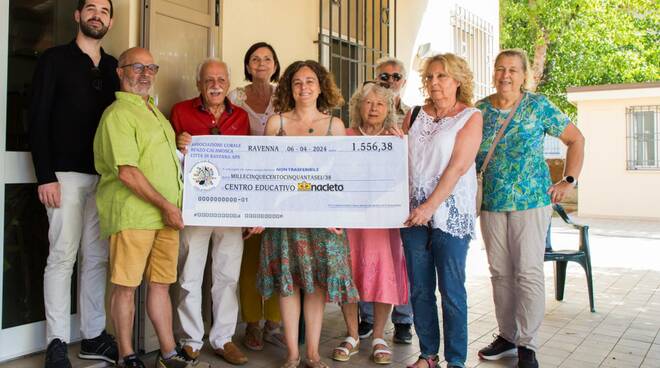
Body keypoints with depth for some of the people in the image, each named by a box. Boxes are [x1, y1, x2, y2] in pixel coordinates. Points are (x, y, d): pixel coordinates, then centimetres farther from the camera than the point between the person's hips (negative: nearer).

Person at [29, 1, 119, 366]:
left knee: (97, 257, 6)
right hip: (66, 173, -4)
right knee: (62, 257, -2)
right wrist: (45, 176, -12)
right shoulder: (54, 59, 3)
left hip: (105, 176, 4)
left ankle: (93, 336, 15)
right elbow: (38, 120, -3)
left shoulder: (113, 67, 15)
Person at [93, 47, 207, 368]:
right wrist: (165, 205, -15)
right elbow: (127, 172, -16)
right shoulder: (118, 113, -7)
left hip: (166, 215, 8)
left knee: (161, 283, 11)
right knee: (126, 286, 1)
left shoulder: (153, 111, 20)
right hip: (132, 214, -8)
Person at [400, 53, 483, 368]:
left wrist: (431, 206, -18)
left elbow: (458, 166, -10)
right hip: (414, 213, 5)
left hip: (450, 214, -4)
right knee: (419, 289, 9)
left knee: (451, 291, 0)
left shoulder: (470, 117, 0)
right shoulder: (416, 115, 13)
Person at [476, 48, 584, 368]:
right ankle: (507, 336, 22)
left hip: (531, 200, -3)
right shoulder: (479, 109, 6)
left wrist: (568, 181, -1)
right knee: (500, 272, 9)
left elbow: (576, 139, 5)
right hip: (491, 203, 4)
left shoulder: (538, 106, -2)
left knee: (528, 272, -4)